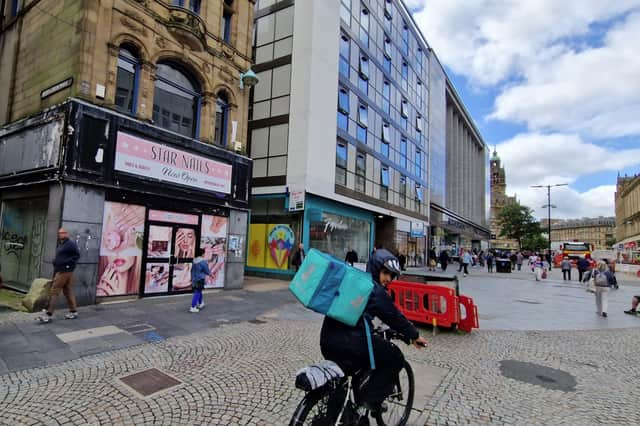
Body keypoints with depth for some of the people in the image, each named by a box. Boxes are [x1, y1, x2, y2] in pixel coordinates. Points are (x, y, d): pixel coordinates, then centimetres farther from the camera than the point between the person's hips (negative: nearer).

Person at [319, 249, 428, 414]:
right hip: (349, 342, -9)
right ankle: (372, 401, 10)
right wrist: (414, 336, 15)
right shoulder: (375, 290, -5)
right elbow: (394, 316, 2)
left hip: (327, 340, 9)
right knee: (395, 358, 10)